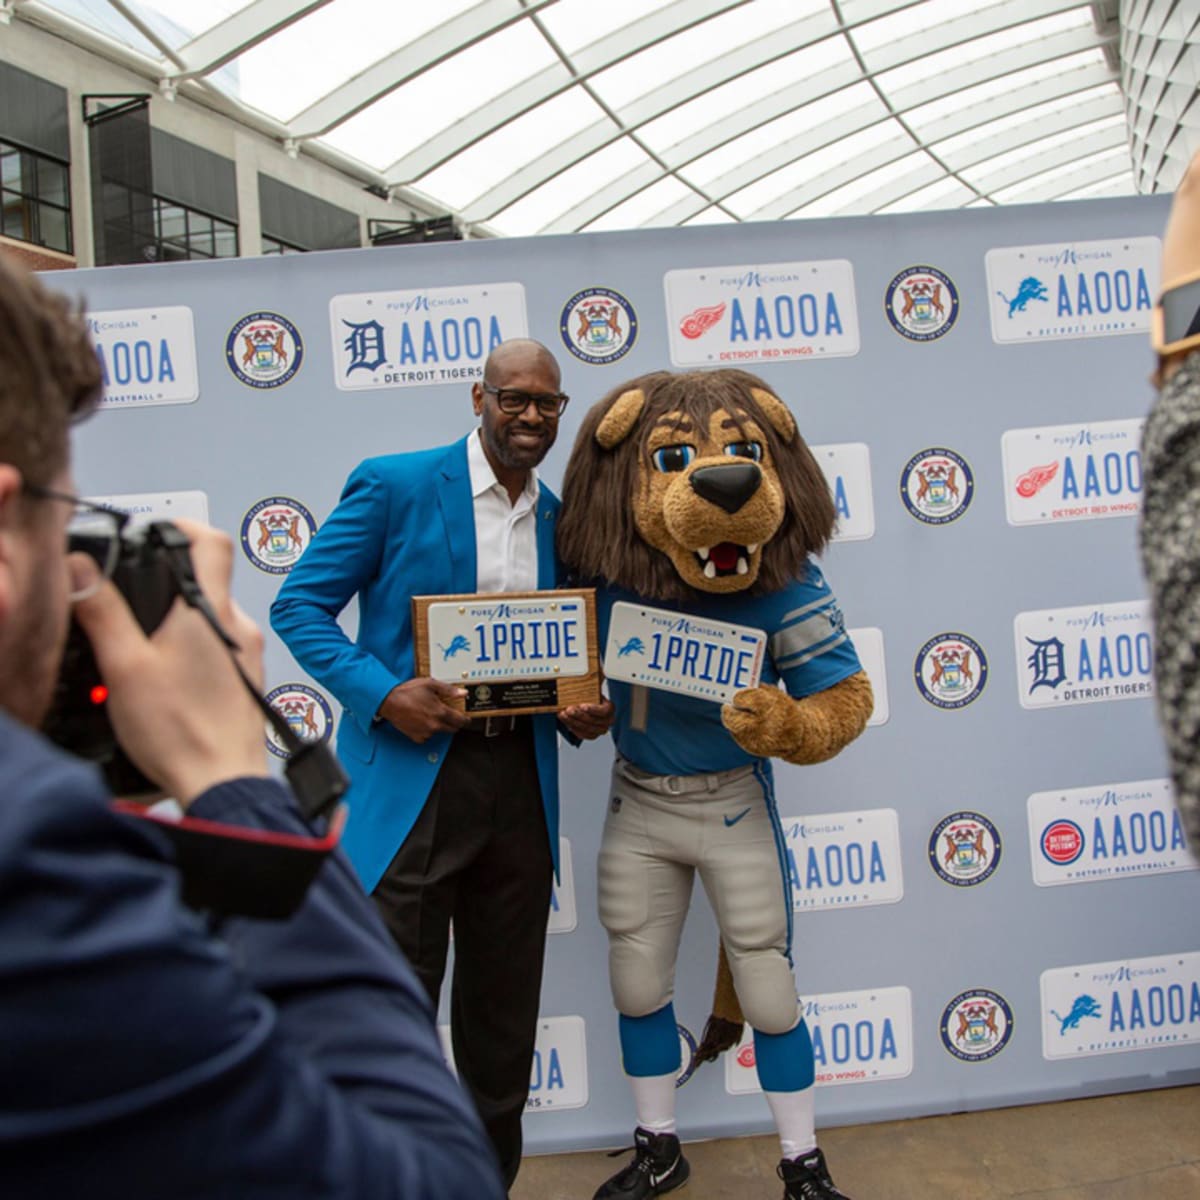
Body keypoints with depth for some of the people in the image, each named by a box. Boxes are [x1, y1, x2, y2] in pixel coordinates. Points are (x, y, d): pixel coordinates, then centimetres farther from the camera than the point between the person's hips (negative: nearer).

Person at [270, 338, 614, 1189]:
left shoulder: (560, 519, 12)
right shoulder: (395, 485, -4)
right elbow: (299, 606, -6)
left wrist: (583, 710, -2)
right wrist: (383, 694, -19)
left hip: (519, 786, 5)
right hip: (409, 778, -5)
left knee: (503, 1014, 16)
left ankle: (492, 1175, 34)